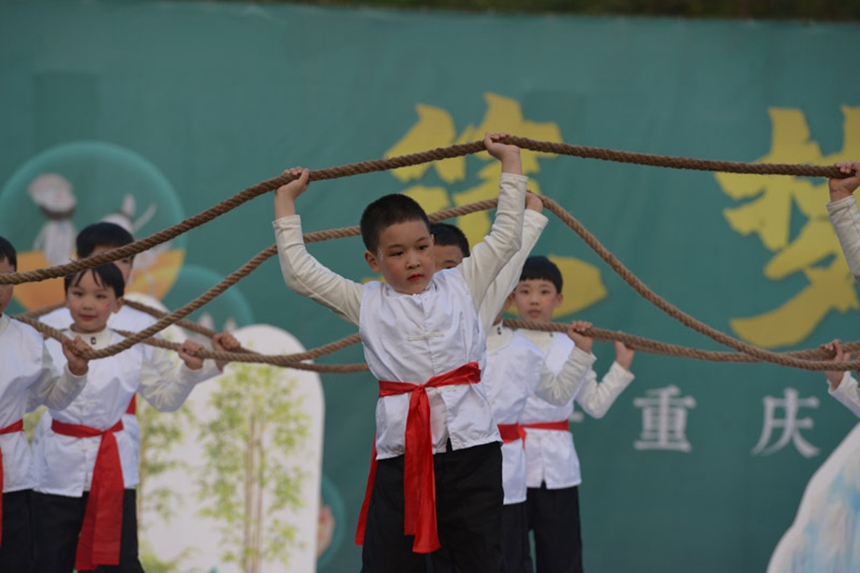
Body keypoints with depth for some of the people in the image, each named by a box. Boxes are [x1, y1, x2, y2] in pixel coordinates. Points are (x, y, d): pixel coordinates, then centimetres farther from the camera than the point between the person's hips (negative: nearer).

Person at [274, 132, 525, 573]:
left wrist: (510, 161, 18)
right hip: (400, 450, 0)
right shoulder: (366, 304, 11)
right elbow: (299, 272, 11)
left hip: (469, 442, 0)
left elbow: (505, 238, 15)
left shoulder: (460, 286, 12)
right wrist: (285, 201, 16)